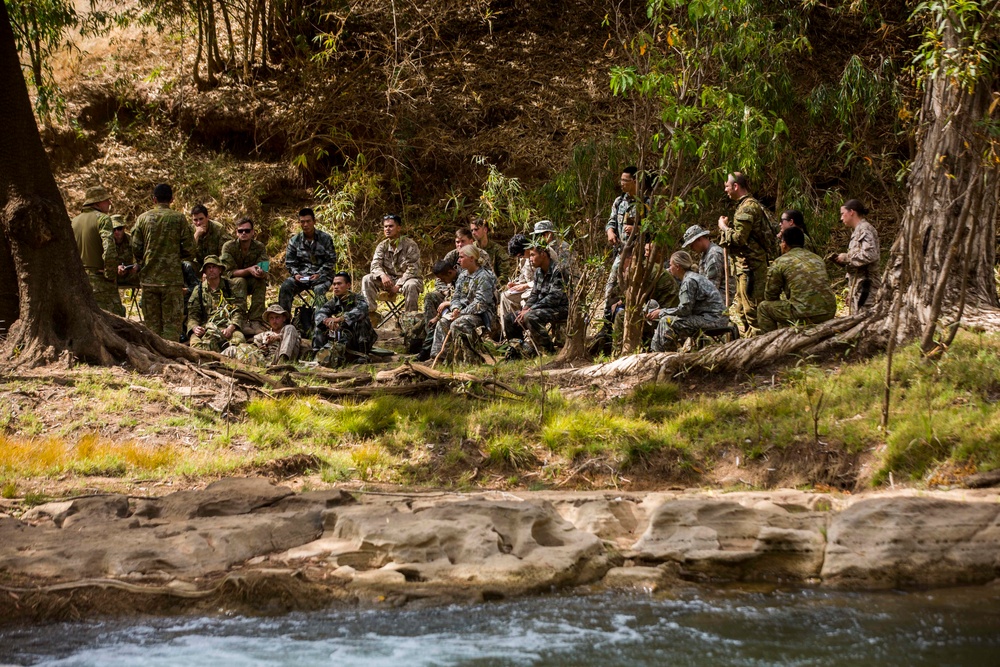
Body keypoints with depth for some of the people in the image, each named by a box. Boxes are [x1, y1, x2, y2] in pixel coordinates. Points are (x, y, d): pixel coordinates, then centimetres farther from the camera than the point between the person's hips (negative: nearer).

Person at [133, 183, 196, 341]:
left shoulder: (143, 218, 2)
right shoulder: (178, 218, -3)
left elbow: (135, 248, 2)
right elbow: (189, 250, -3)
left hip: (148, 278, 2)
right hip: (172, 279, -2)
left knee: (152, 324, 9)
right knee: (172, 323, 1)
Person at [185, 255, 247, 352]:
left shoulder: (232, 288, 13)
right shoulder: (198, 291, 17)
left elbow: (238, 312, 5)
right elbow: (192, 315, 13)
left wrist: (230, 328, -15)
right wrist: (194, 327, -12)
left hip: (228, 327, -1)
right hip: (205, 328, 1)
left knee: (239, 338, -37)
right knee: (195, 342, -35)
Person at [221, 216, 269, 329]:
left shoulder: (259, 247, -8)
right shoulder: (228, 247, -15)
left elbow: (264, 273, -17)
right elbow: (229, 272, -21)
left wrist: (260, 272, -44)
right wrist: (249, 270, -37)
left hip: (252, 283, 3)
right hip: (232, 283, -3)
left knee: (261, 281, -29)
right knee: (240, 281, -35)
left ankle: (255, 321, -31)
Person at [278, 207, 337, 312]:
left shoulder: (325, 238, 2)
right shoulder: (294, 241, 9)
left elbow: (331, 260, 1)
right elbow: (289, 262, 10)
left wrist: (318, 274, -12)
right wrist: (295, 274, -11)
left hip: (321, 275, -2)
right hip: (301, 275, 3)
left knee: (319, 290, -36)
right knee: (285, 287, -24)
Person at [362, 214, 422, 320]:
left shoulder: (410, 245, -11)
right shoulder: (382, 246, 4)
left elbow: (412, 269, -17)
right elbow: (375, 265, -7)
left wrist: (398, 286, -26)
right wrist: (382, 275, -32)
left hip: (406, 279, -5)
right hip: (389, 279, 5)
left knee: (410, 286, -41)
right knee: (367, 280, -18)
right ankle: (371, 312, -22)